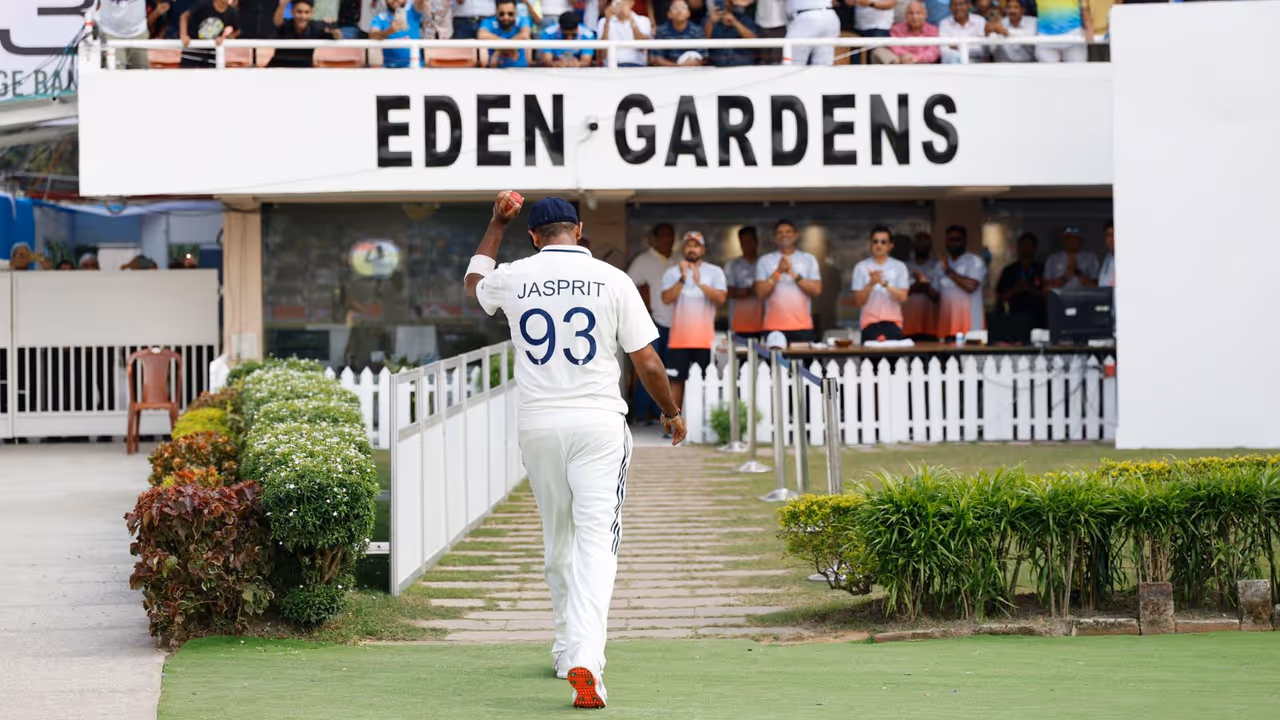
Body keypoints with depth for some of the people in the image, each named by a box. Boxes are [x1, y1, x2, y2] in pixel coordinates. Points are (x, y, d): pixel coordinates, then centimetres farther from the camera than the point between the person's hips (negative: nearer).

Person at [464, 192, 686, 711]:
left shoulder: (514, 278, 3)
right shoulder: (611, 281, -2)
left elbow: (474, 283, 29)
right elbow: (648, 362, -1)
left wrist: (497, 224, 36)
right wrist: (672, 412, 15)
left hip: (537, 426, 3)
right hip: (599, 424, -2)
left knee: (557, 542, 18)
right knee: (596, 541, -9)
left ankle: (568, 651, 28)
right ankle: (584, 659, -26)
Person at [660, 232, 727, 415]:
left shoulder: (715, 272, 3)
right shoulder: (673, 272, 5)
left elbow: (721, 298, -10)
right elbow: (667, 298, -8)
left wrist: (700, 283, -21)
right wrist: (682, 279, -19)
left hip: (705, 338, 0)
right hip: (679, 338, 0)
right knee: (676, 380, 0)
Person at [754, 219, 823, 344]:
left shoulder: (809, 260, 9)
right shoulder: (765, 261, 7)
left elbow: (816, 290, 0)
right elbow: (761, 292, -1)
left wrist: (794, 275, -10)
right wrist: (778, 272, -11)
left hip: (802, 326, 1)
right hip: (774, 328, -1)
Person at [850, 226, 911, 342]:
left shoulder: (899, 267, 5)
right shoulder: (861, 267, 4)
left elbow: (903, 297, -3)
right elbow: (858, 301, 0)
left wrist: (884, 284, -18)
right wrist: (871, 284, -17)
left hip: (893, 323, 1)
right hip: (870, 324, -1)